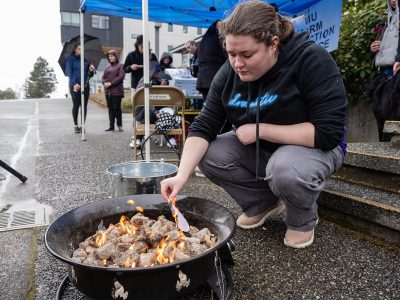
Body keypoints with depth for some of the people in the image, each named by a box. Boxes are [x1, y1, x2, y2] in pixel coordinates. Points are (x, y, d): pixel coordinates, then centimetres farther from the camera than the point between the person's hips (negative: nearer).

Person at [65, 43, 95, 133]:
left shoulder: (85, 60, 14)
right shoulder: (70, 59, 3)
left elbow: (89, 75, 17)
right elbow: (69, 72, -6)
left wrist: (91, 70, -6)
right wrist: (74, 83, -20)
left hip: (85, 86, 3)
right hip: (75, 86, -3)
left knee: (84, 106, 2)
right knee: (76, 105, 1)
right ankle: (75, 125, 12)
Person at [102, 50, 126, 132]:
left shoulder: (120, 66, 0)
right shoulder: (107, 67, 19)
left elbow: (121, 76, -12)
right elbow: (103, 77, 17)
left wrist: (111, 83, -16)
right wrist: (104, 83, -6)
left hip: (117, 90, -6)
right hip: (108, 91, 6)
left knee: (117, 108, -6)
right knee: (110, 108, 7)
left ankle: (119, 125, 6)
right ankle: (111, 126, 12)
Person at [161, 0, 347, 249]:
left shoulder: (311, 59, -25)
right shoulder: (229, 73, -11)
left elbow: (328, 132, -28)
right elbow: (203, 128, -14)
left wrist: (260, 130, -26)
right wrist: (182, 175, -27)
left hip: (314, 146, -5)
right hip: (260, 149, 5)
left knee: (286, 170, -37)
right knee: (208, 154, -15)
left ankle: (304, 220, -1)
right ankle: (263, 203, 6)